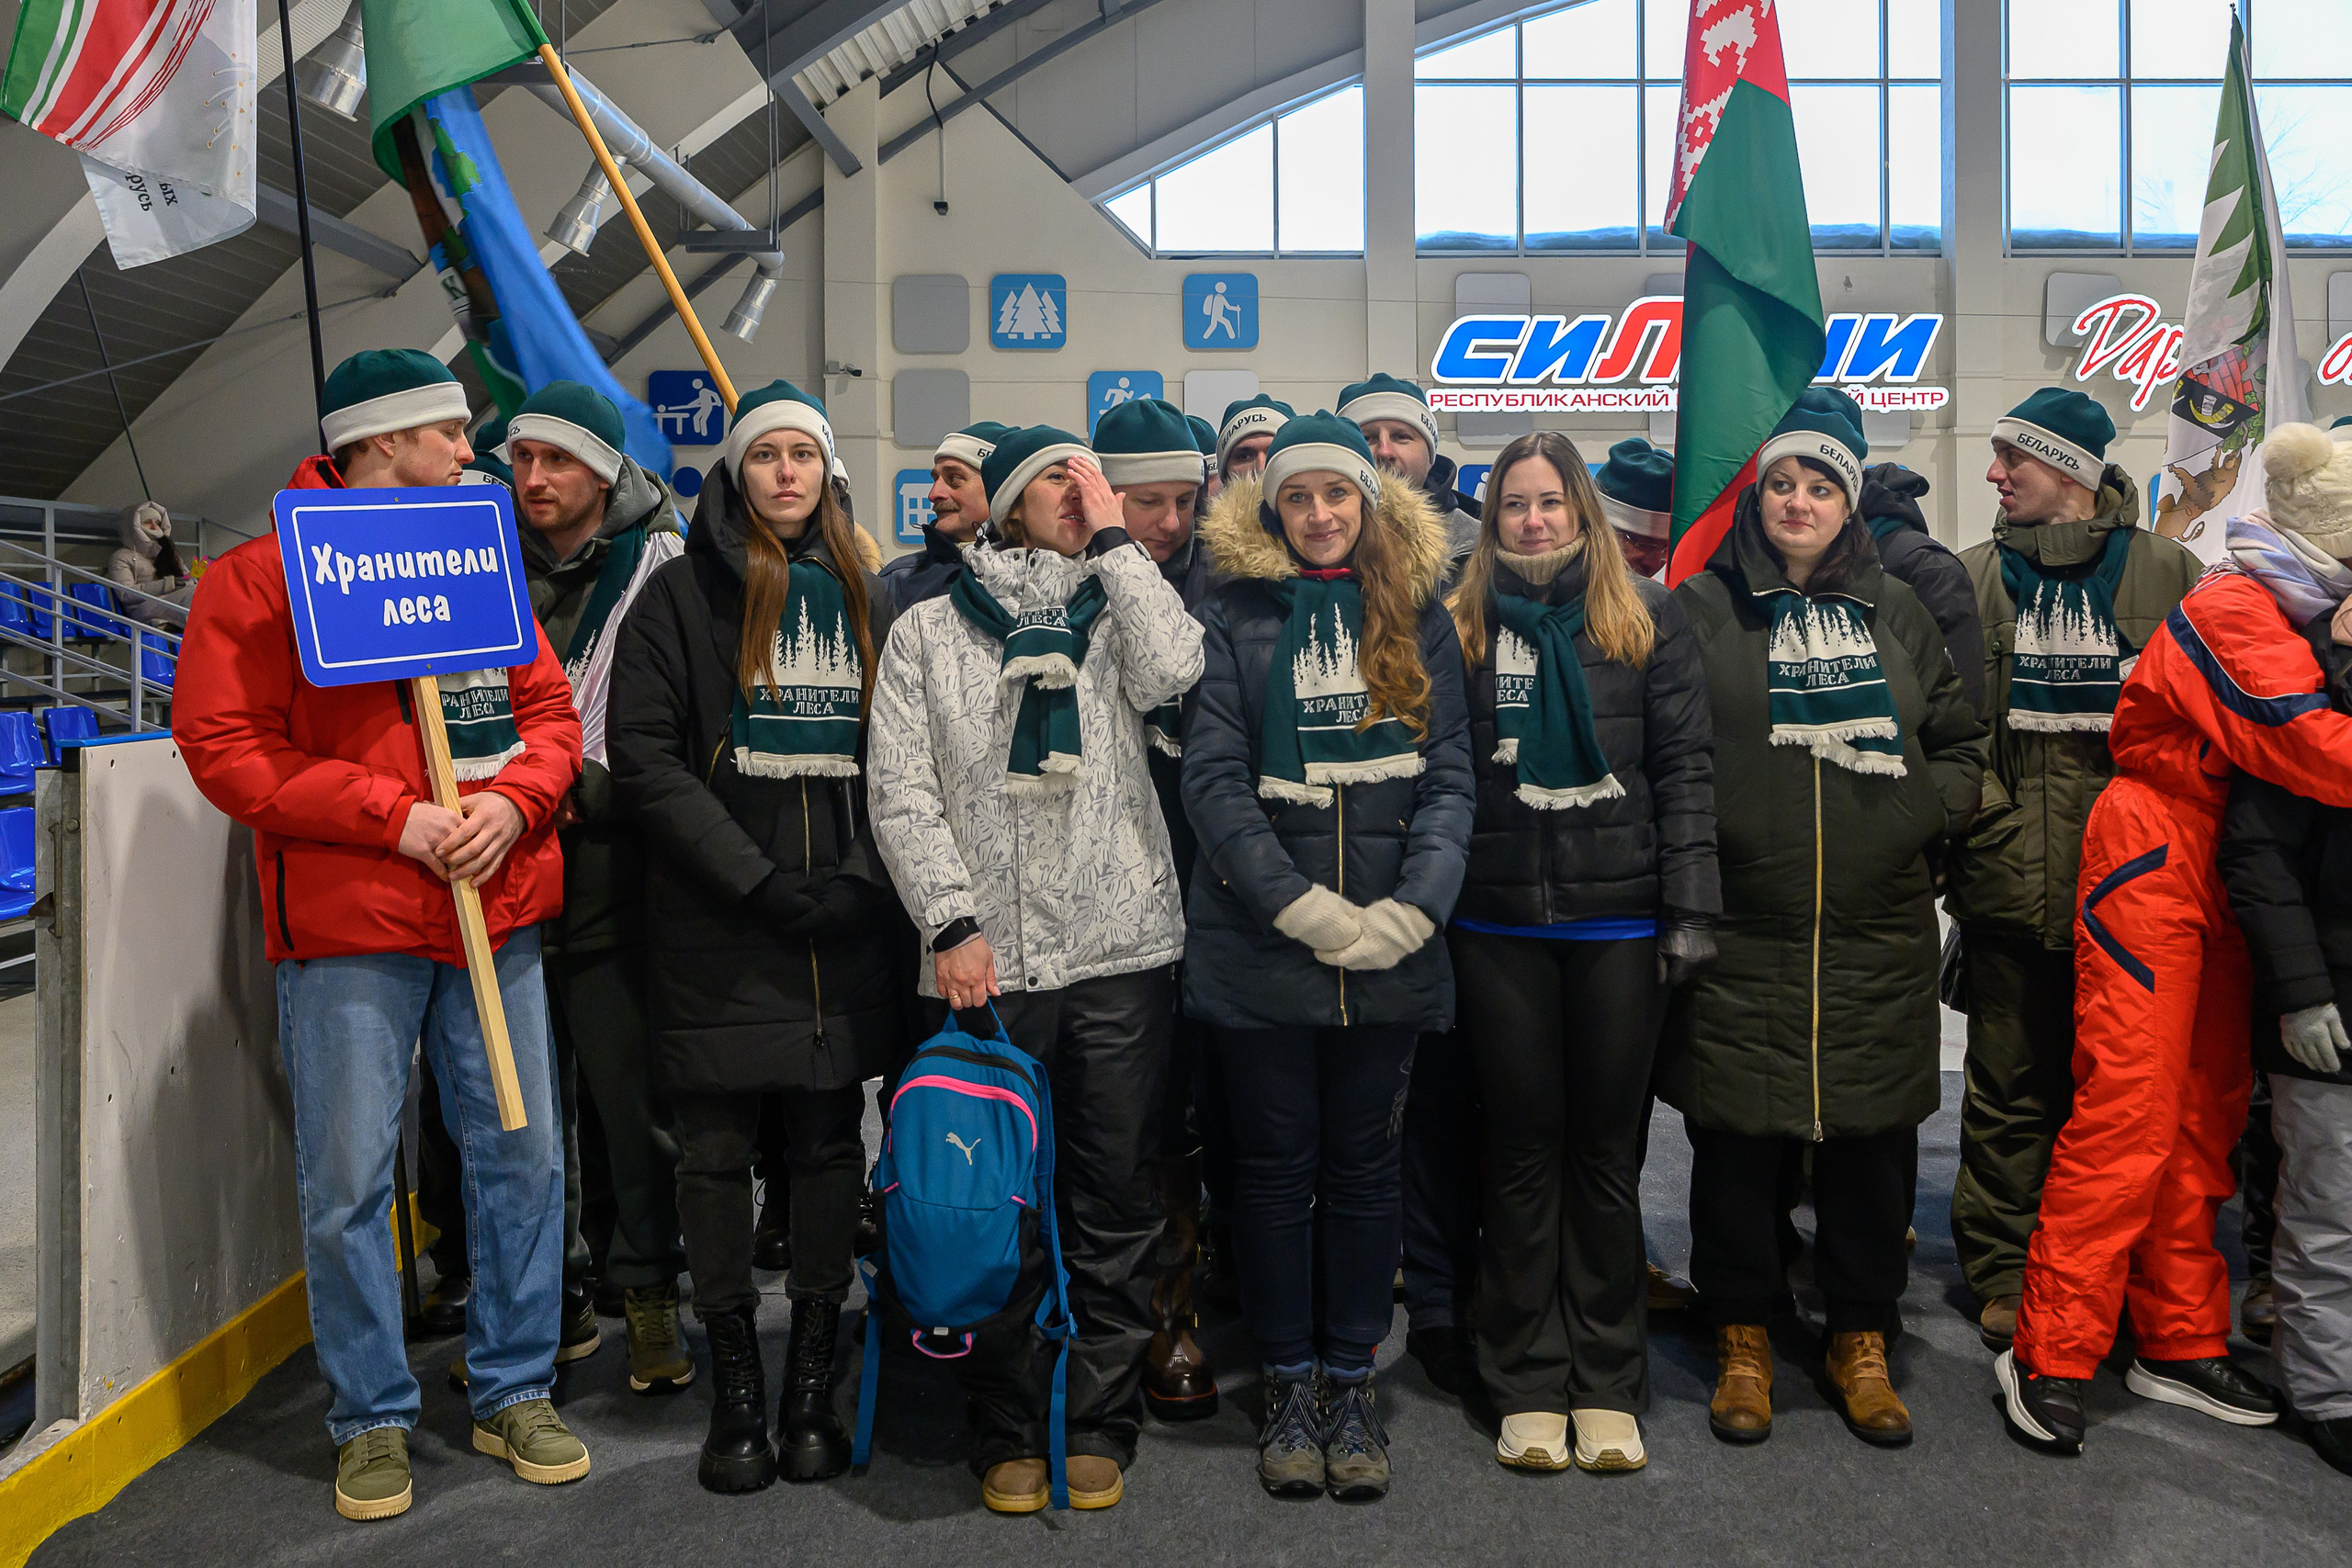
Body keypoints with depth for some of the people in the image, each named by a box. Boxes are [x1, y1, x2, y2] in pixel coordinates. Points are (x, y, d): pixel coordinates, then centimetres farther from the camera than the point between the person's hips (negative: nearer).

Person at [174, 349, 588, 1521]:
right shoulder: (257, 579, -2)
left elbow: (545, 710, 12)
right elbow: (223, 745, -9)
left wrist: (512, 802, -9)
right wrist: (395, 817, -16)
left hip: (498, 914, 5)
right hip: (347, 925, -4)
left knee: (522, 1155, 8)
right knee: (348, 1183, 2)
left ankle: (514, 1394, 24)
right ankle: (372, 1422, 20)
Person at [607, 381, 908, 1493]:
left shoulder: (868, 598, 13)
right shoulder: (682, 593, 3)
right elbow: (645, 757, -6)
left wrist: (864, 877, -4)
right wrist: (759, 880, -13)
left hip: (847, 920, 3)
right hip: (715, 921, -2)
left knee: (830, 1138, 6)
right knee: (717, 1146, 2)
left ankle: (813, 1382, 17)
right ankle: (735, 1390, 16)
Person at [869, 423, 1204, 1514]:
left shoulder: (1117, 613, 11)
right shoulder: (927, 631, 8)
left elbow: (1176, 670, -12)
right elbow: (900, 792, 1)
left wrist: (1112, 536, -3)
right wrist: (951, 921, -9)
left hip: (1121, 953, 1)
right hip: (986, 961, -1)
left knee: (1116, 1200, 7)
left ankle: (1100, 1426, 21)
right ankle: (1010, 1432, 21)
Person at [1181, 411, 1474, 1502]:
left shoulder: (1417, 615, 8)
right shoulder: (1236, 615, 2)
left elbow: (1449, 771, 3)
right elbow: (1212, 778, -6)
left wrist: (1415, 904, -11)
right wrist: (1300, 907, -14)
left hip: (1390, 949, 2)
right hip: (1260, 946, -1)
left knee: (1364, 1164, 10)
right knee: (1275, 1166, 7)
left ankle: (1351, 1385, 23)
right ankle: (1288, 1384, 22)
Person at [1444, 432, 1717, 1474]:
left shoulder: (1646, 617, 6)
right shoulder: (1462, 624, 7)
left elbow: (1684, 765, 2)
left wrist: (1691, 908, -5)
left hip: (1619, 918, 0)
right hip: (1498, 924, 0)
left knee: (1607, 1145, 7)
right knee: (1522, 1144, 7)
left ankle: (1608, 1385, 19)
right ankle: (1528, 1385, 18)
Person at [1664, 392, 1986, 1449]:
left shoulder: (1895, 612, 14)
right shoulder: (1701, 609, 4)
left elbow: (1960, 741, 17)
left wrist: (1919, 816, 1)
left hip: (1876, 936, 3)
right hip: (1740, 934, -2)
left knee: (1874, 1138, 8)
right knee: (1737, 1135, 4)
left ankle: (1861, 1339, 26)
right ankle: (1742, 1338, 22)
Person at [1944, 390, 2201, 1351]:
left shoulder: (2168, 575, 3)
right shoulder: (1975, 578, 6)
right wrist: (1961, 838, -6)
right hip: (2010, 881, 0)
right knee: (2013, 1088, 8)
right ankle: (2004, 1274, 20)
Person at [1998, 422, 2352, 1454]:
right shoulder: (2236, 613, -15)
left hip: (2228, 887, 9)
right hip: (2157, 871, -9)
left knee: (2206, 1115, 11)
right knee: (2129, 1109, -10)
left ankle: (2179, 1343, 21)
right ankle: (2051, 1356, -3)